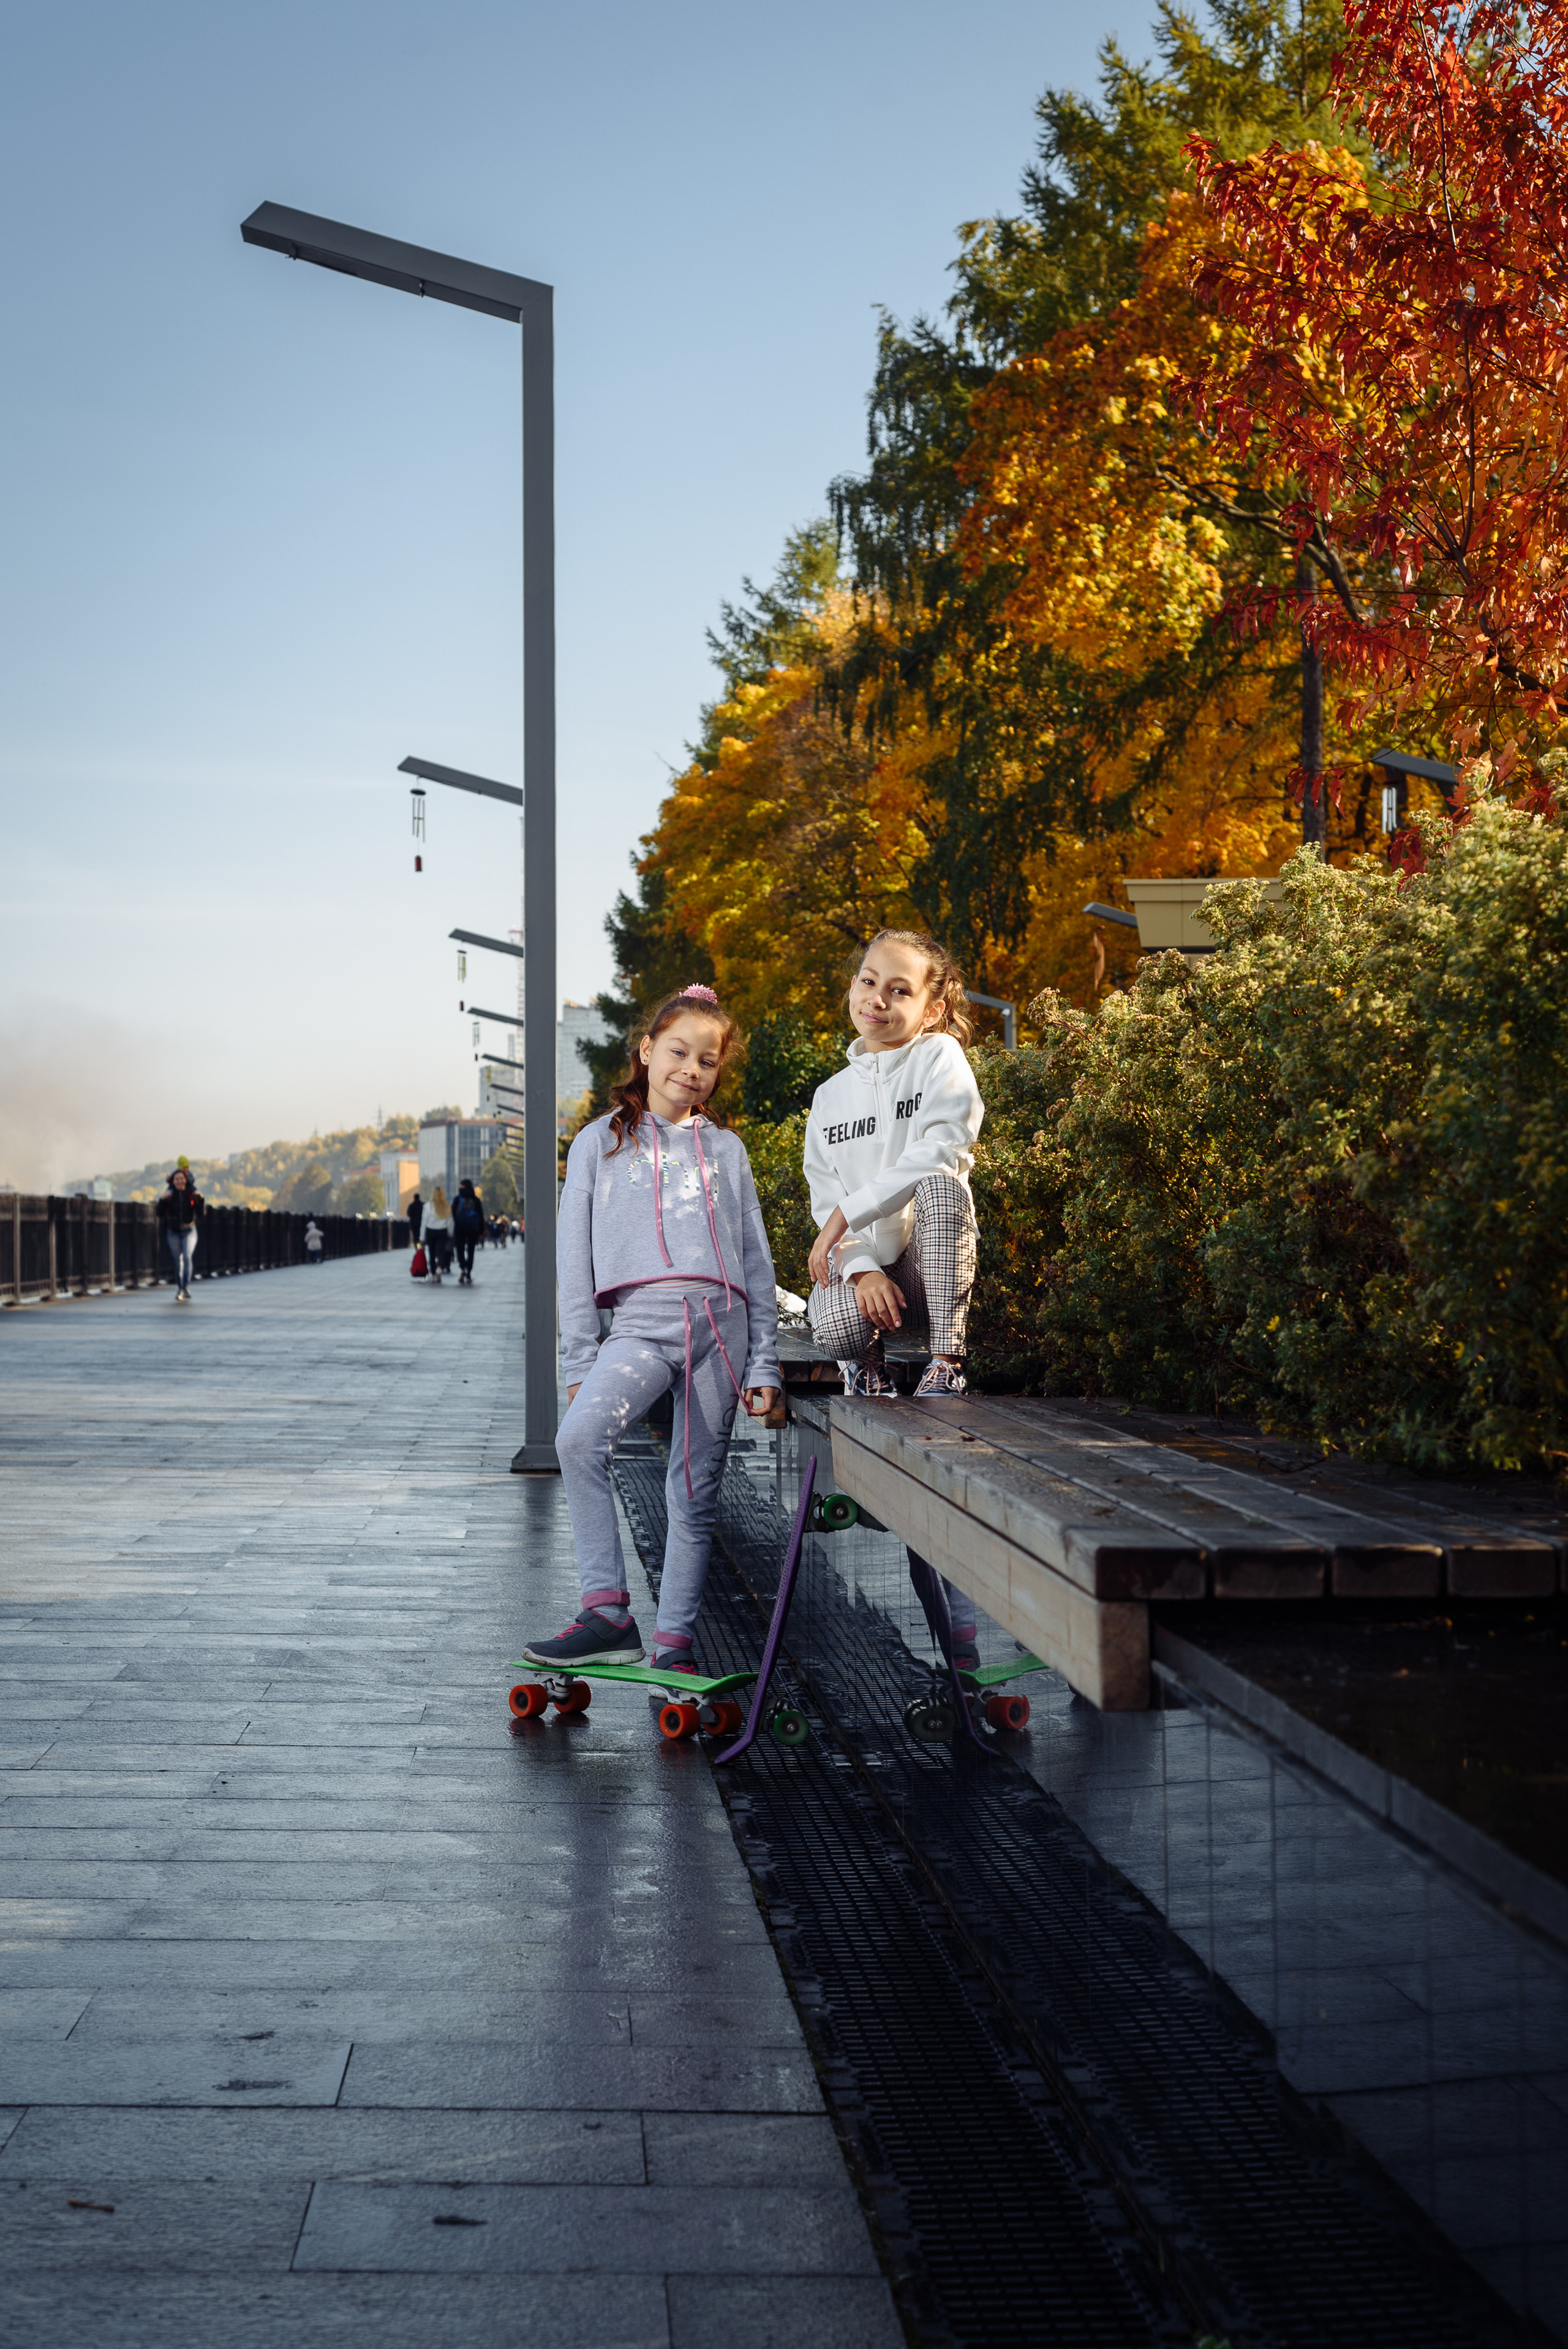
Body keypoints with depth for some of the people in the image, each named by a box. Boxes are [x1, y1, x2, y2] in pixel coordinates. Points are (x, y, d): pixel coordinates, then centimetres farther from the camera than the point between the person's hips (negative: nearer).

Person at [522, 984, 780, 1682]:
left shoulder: (726, 1149, 18)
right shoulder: (600, 1143, 14)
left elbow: (756, 1261, 16)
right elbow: (574, 1259, 10)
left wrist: (764, 1365, 8)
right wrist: (580, 1362, 2)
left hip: (721, 1322, 2)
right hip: (642, 1321, -2)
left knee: (694, 1492, 1)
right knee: (580, 1437, -27)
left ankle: (674, 1641, 10)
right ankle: (608, 1614, -22)